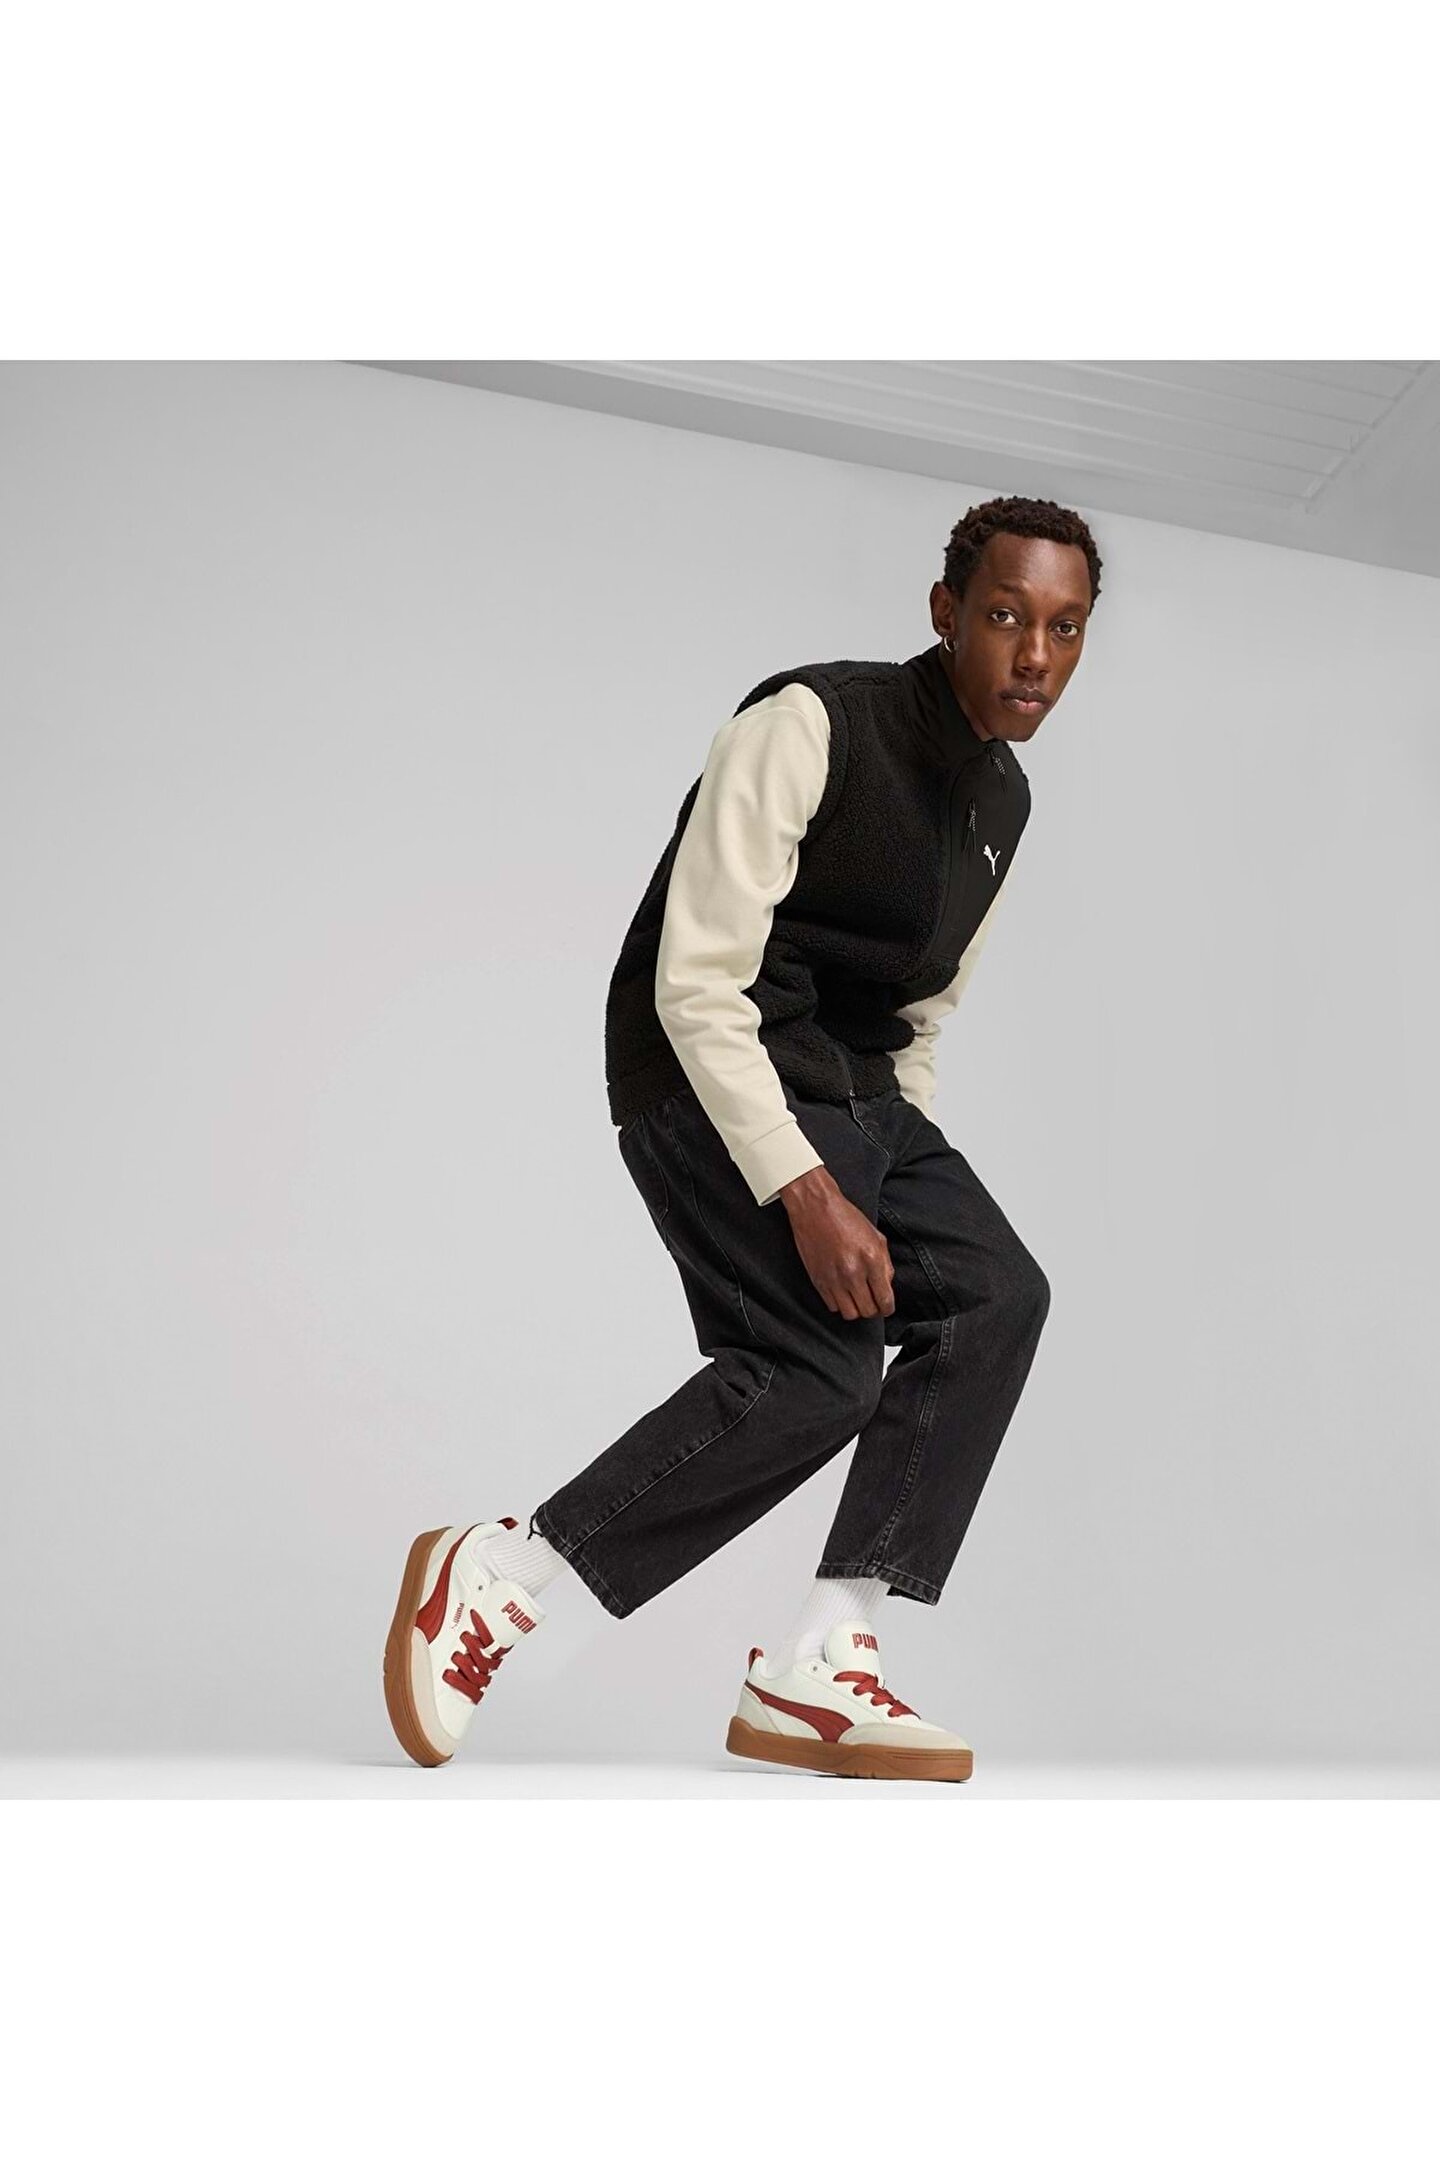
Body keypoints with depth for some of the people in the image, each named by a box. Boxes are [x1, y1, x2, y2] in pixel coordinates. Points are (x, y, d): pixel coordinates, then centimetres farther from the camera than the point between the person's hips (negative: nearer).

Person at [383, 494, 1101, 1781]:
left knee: (994, 1293, -7)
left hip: (856, 1092, 9)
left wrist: (905, 1178, 12)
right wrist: (808, 1192, -25)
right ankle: (496, 1576, -6)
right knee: (820, 1361, -21)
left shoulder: (1005, 799, 11)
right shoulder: (808, 726, -15)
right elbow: (698, 984, -20)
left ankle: (816, 1669, -5)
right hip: (714, 1075, -8)